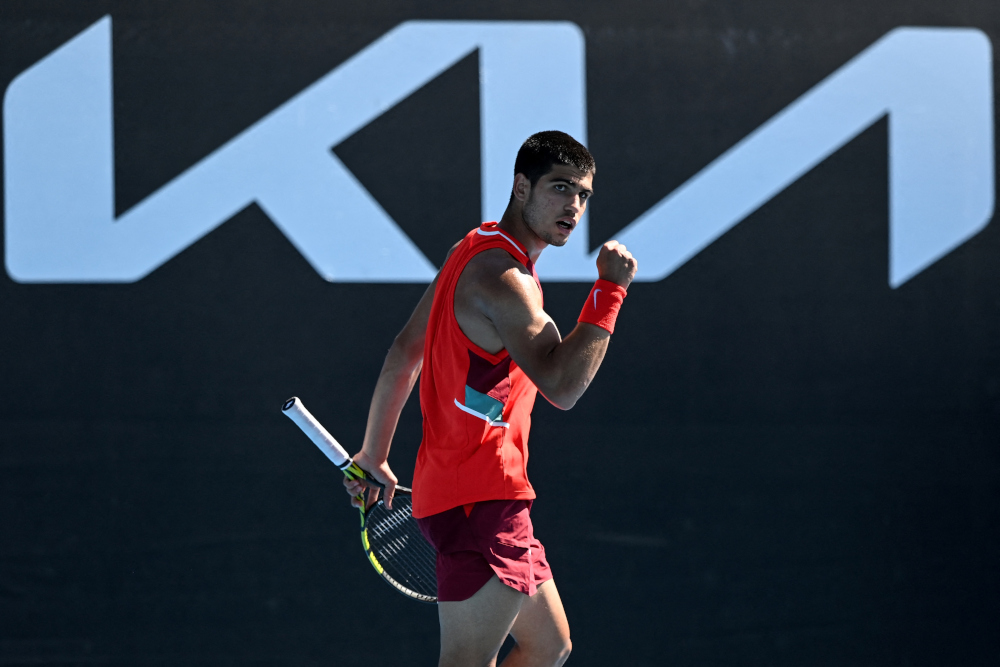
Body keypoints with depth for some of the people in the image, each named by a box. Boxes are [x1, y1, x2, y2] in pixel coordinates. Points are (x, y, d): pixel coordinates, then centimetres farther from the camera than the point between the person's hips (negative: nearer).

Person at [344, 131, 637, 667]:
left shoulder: (472, 252, 15)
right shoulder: (503, 277, -18)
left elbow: (402, 355, 20)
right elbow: (562, 385, -27)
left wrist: (373, 455, 25)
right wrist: (610, 289, -21)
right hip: (481, 499, -11)